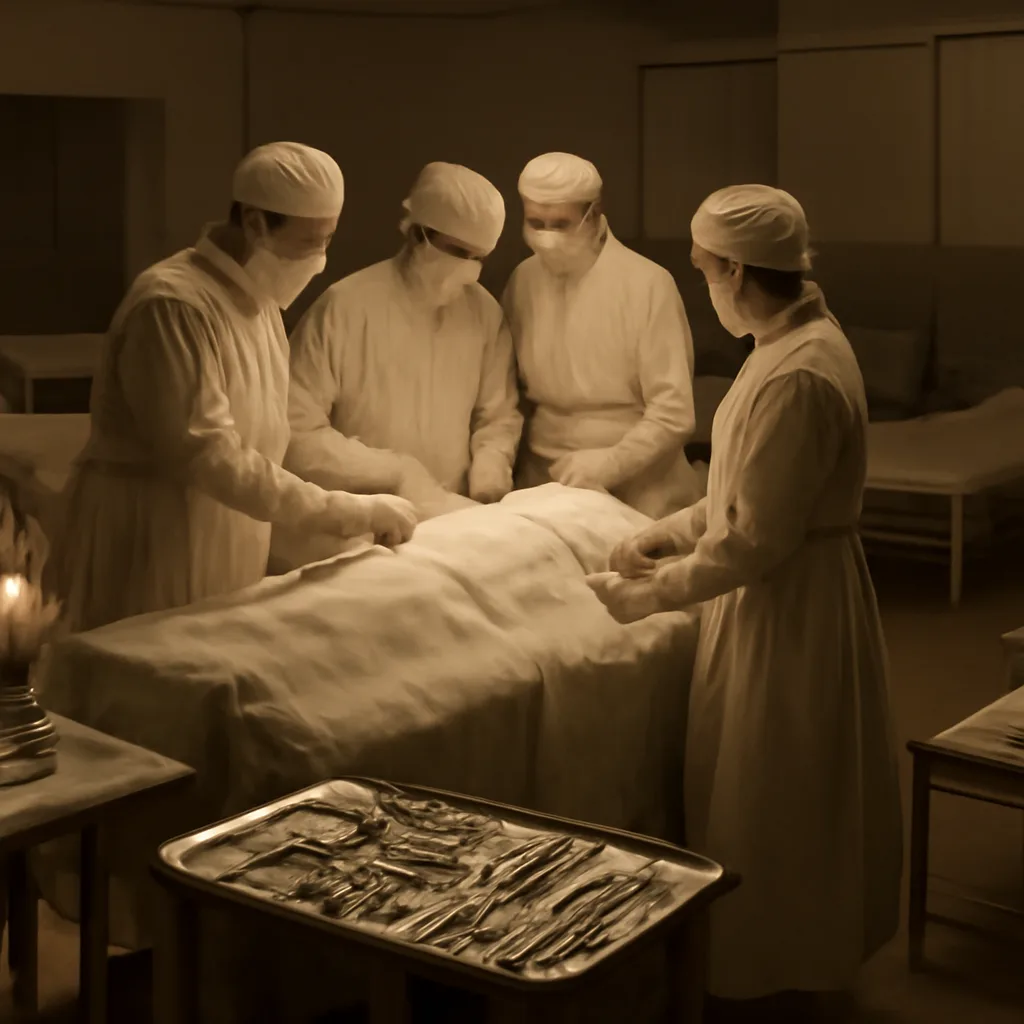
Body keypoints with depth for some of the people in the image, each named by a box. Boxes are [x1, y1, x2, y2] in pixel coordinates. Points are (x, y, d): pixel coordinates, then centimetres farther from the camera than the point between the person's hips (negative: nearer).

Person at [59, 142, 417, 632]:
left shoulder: (257, 298, 8)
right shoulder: (173, 304, -22)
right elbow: (208, 457, -27)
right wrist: (348, 512, -27)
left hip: (229, 543, 8)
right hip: (154, 546, -8)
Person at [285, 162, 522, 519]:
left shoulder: (484, 311, 4)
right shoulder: (344, 308, -10)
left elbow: (499, 414, 16)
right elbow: (295, 431, -10)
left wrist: (490, 462, -4)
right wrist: (396, 473, -12)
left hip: (451, 519, 3)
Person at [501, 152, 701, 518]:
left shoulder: (647, 283, -11)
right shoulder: (523, 280, 3)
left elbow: (673, 413, -13)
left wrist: (612, 463, -22)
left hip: (636, 496, -3)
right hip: (542, 488, 4)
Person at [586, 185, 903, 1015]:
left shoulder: (798, 377, -26)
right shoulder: (804, 340, 6)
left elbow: (758, 541, -25)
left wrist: (653, 593, -16)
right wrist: (663, 537, 8)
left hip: (790, 606, -10)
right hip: (794, 595, 10)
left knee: (768, 798, 7)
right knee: (794, 794, 21)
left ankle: (768, 970, 25)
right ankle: (811, 941, 38)